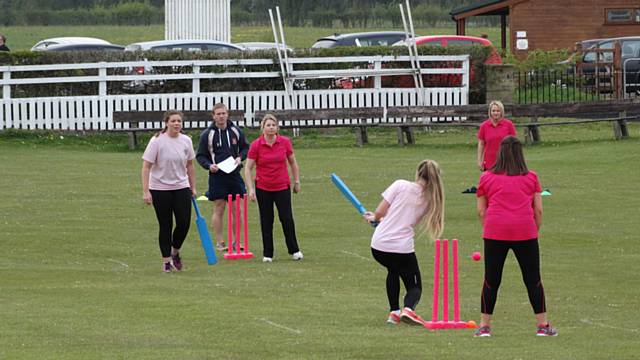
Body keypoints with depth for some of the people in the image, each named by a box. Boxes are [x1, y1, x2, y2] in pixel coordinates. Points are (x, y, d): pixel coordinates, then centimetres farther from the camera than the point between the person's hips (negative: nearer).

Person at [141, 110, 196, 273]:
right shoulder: (157, 141, -12)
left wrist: (193, 187, 16)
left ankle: (175, 253, 21)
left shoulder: (186, 141, 2)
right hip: (160, 189, -3)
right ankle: (166, 260, 13)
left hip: (181, 187, 3)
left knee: (184, 223, -4)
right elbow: (146, 167, -12)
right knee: (165, 226, 1)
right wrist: (145, 191, -18)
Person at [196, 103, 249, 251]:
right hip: (217, 176, -3)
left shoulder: (236, 131, 6)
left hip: (234, 175, 3)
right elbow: (200, 155, 2)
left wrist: (240, 157, -4)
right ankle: (219, 243, 5)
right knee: (219, 209, -2)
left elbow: (245, 148, 16)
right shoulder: (207, 134, -3)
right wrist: (209, 165, -16)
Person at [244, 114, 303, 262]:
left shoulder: (285, 142, -3)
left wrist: (296, 181, 11)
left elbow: (292, 162, 10)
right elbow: (248, 168, -5)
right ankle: (267, 254, 12)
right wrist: (251, 189, -11)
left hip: (282, 186, 1)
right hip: (263, 188, -1)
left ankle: (294, 250, 11)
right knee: (266, 222, 3)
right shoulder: (256, 145, -8)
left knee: (287, 219, -4)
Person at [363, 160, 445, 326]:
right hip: (403, 248, -1)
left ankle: (394, 311, 24)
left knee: (393, 270, 33)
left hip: (379, 245, 1)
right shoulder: (429, 199, 7)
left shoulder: (400, 185, -1)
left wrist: (375, 218, 21)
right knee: (415, 286, 13)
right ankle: (408, 308, -21)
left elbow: (380, 211, -3)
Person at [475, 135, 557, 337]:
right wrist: (535, 232, 18)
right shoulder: (531, 178, 11)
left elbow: (481, 211, 10)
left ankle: (484, 326, 7)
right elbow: (539, 210, 8)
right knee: (533, 280, 6)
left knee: (491, 280, 6)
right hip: (525, 232, 0)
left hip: (495, 231, 0)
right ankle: (543, 325, 7)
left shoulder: (486, 178, 11)